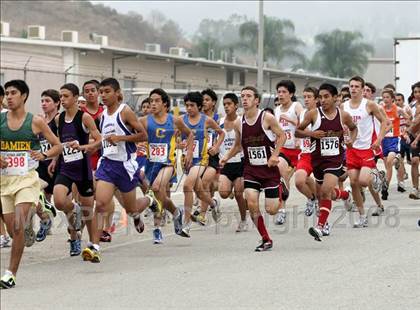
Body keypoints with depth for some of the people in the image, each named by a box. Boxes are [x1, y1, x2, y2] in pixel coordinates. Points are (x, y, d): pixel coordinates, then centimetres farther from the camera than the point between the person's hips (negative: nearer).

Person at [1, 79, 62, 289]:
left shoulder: (35, 122, -2)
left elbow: (58, 146, 5)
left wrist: (44, 155, -14)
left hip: (27, 179, -3)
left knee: (18, 226, -18)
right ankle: (28, 228, 45)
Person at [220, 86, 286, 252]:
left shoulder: (267, 118, -11)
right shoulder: (238, 123, 2)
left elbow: (281, 136, -1)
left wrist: (275, 154, -14)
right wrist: (226, 157, 2)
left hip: (269, 168, -3)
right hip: (251, 168, 3)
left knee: (271, 210, -4)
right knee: (252, 204, -14)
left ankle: (282, 194, 34)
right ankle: (266, 239, 2)